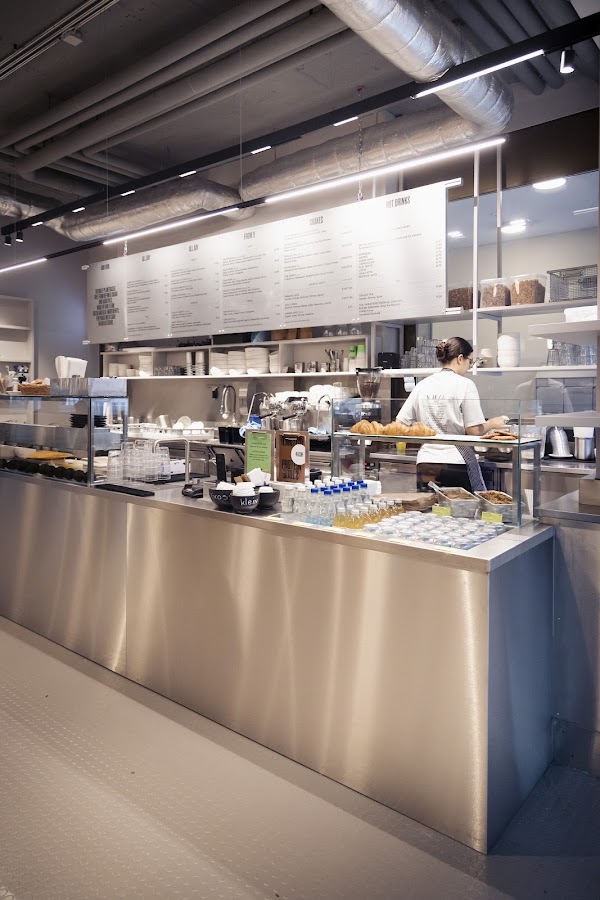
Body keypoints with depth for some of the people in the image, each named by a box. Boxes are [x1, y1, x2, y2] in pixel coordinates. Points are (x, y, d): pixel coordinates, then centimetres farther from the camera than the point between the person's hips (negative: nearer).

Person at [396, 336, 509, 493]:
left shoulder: (422, 385, 7)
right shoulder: (464, 384, -6)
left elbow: (400, 424, 7)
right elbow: (475, 431, -9)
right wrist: (492, 423, 10)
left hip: (425, 464, 4)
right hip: (457, 464, -4)